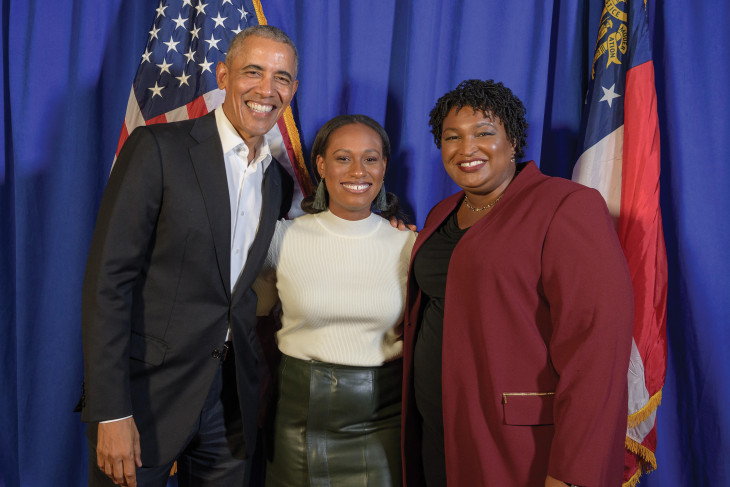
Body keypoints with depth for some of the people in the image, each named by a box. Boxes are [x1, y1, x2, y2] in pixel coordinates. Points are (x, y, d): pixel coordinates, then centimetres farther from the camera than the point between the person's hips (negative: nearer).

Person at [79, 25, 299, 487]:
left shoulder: (279, 182, 9)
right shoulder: (156, 148, -10)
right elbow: (108, 280, -14)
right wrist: (111, 413, -18)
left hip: (232, 400, 5)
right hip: (146, 392, -5)